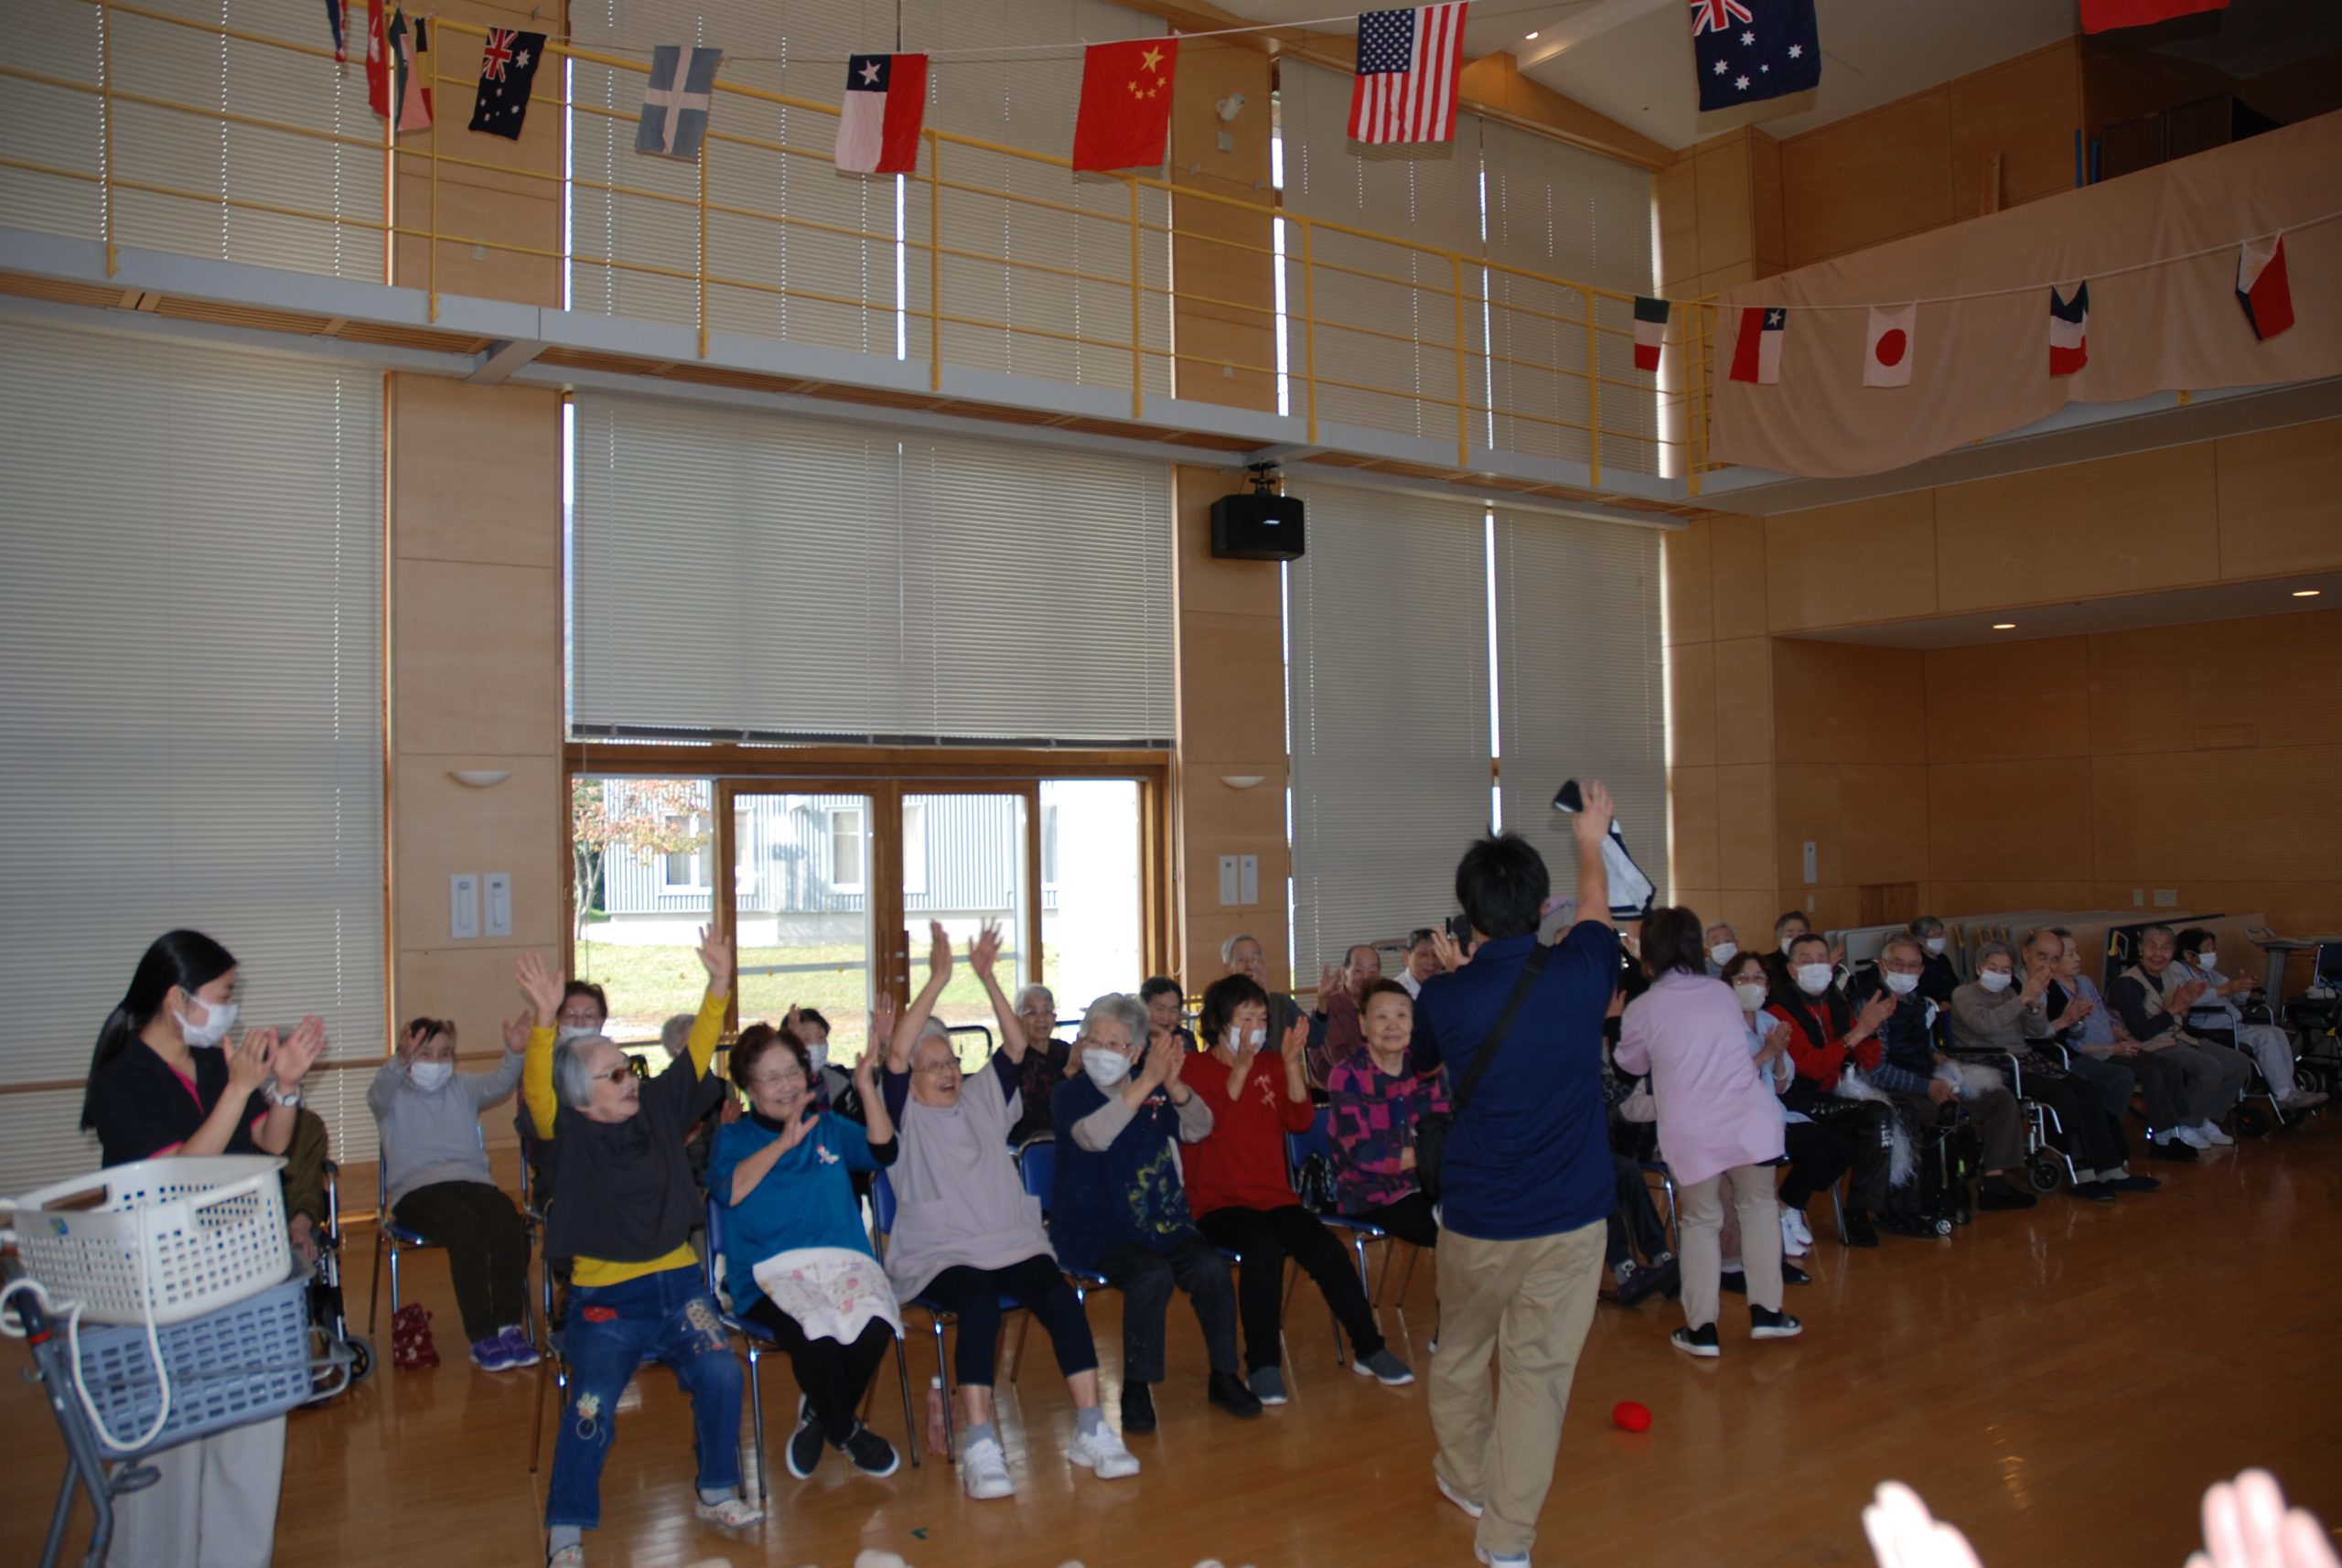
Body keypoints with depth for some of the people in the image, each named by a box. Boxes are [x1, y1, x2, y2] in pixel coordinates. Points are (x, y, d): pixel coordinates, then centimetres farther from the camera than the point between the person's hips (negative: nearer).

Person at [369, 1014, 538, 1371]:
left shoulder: (463, 1087, 17)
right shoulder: (394, 1096, 8)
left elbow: (498, 1083, -3)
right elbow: (379, 1093, -17)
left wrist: (514, 1053, -27)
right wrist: (401, 1061, -40)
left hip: (472, 1180, 3)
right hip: (417, 1190, -3)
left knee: (510, 1225, -28)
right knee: (468, 1229, -33)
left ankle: (508, 1326, -19)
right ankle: (481, 1338, -25)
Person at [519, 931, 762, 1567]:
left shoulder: (657, 1108, 5)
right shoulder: (567, 1133, -6)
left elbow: (696, 1054, 5)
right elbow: (536, 1088, -23)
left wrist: (719, 985, -6)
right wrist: (545, 1021, -39)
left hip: (678, 1281, 3)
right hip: (604, 1297, -3)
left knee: (719, 1372, -17)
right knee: (591, 1405, -21)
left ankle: (716, 1492, 5)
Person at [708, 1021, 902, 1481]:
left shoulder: (828, 1127, 18)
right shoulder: (734, 1137, 11)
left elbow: (881, 1152, 2)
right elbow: (728, 1190, -9)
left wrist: (867, 1087, -9)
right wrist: (784, 1142, -15)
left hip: (842, 1260, 3)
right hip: (770, 1273, -2)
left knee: (875, 1326, -30)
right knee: (814, 1336, -34)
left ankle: (820, 1416, 2)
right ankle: (847, 1430, -2)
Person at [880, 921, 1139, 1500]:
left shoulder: (982, 1097, 18)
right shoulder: (904, 1113, 6)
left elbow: (1016, 1046, 8)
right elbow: (896, 1053, -10)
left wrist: (988, 977, -2)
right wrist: (938, 979, -16)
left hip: (1011, 1243, 4)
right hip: (940, 1254, -4)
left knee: (1061, 1297, -23)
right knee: (980, 1304, -34)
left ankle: (1091, 1432, -20)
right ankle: (979, 1448, -33)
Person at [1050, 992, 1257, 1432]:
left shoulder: (1154, 1090, 8)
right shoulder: (1071, 1093, -6)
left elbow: (1199, 1129, -3)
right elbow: (1094, 1136, -27)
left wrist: (1175, 1087, -23)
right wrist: (1147, 1083, -34)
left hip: (1163, 1217, 4)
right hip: (1096, 1227, -4)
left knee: (1212, 1268, -20)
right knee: (1153, 1274, -30)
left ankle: (1223, 1377, 1)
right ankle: (1135, 1390, -12)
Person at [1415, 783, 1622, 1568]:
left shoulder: (1443, 997, -11)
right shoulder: (1579, 974, -9)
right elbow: (1595, 908, 14)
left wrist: (1464, 966, 32)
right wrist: (1592, 841, 31)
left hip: (1475, 1215, 1)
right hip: (1569, 1215, -1)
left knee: (1462, 1351, 22)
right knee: (1539, 1369, 5)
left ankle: (1465, 1477, 42)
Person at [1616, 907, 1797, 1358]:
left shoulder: (1642, 1009, -3)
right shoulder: (1722, 992, 6)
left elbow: (1632, 1064, 14)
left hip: (1691, 1135, -2)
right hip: (1750, 1122, 2)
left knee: (1700, 1223, 10)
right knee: (1758, 1206, 19)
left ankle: (1701, 1328, 9)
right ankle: (1766, 1311, 20)